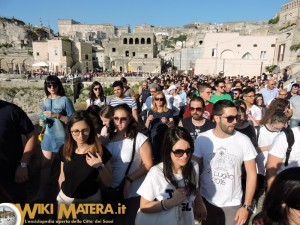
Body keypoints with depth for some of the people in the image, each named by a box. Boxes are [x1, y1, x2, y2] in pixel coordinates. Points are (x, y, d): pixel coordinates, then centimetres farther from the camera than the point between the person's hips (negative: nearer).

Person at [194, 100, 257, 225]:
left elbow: (251, 174, -6)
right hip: (206, 201, 1)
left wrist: (246, 206, -8)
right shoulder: (202, 139, -11)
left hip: (233, 204, 0)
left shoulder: (244, 141, -11)